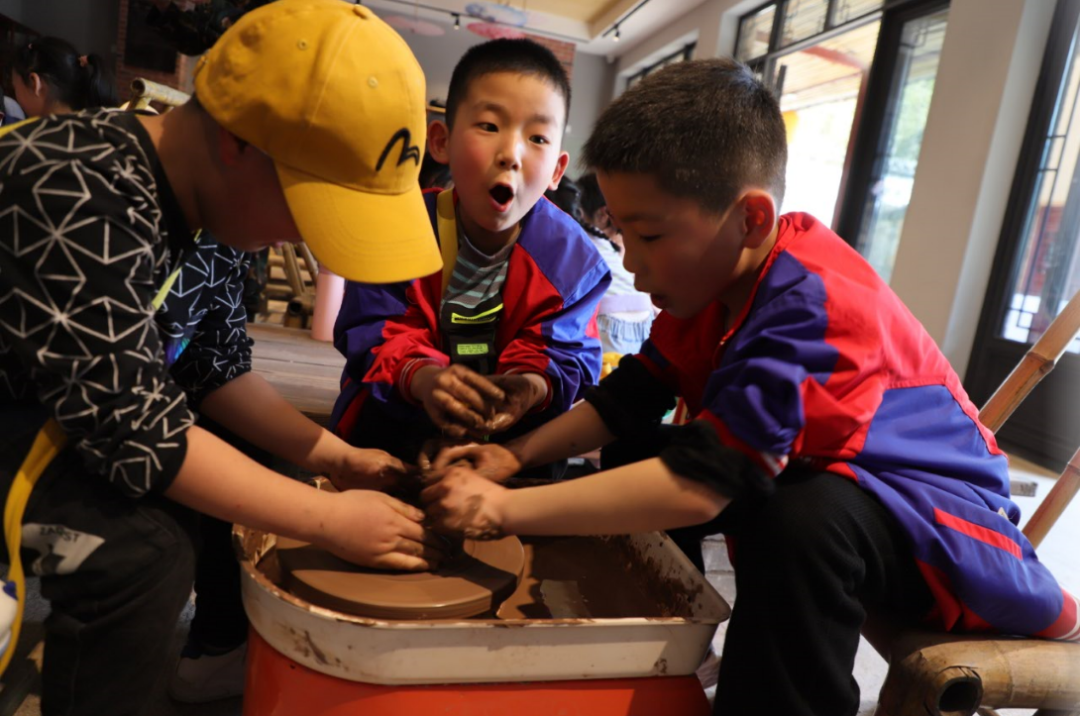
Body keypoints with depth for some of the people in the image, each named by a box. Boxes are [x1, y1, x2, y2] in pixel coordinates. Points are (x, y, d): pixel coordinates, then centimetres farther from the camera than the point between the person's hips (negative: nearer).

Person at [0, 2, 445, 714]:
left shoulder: (217, 204, -7)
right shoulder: (81, 201, -33)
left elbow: (218, 368, 0)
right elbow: (137, 431, -34)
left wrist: (336, 457, -9)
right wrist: (329, 519, -27)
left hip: (86, 410, 9)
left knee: (242, 467, 7)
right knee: (143, 546, -29)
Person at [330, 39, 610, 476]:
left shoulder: (571, 258, -16)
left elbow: (566, 356, -17)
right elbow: (374, 333, -19)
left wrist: (533, 386, -43)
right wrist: (421, 377, -43)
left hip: (510, 427, 2)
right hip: (402, 405, -1)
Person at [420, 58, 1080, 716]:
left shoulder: (815, 309, -32)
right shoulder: (716, 274, -6)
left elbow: (701, 481, -37)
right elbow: (632, 397, 1)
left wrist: (506, 509, -32)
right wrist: (517, 456, -11)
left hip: (944, 517, -8)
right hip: (821, 478, 8)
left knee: (801, 517, -39)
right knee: (636, 455, 3)